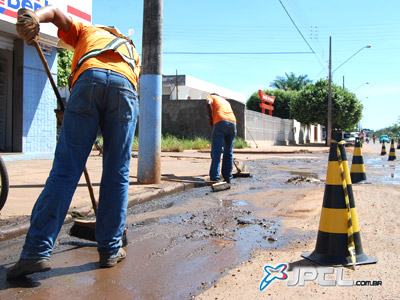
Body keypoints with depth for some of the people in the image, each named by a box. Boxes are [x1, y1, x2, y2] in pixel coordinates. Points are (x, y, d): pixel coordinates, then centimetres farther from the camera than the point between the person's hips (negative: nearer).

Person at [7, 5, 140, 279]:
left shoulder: (84, 32, 37)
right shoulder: (130, 49, 41)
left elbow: (54, 11, 20)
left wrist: (34, 17, -1)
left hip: (88, 80, -1)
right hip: (124, 86, 2)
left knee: (65, 170, -4)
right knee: (117, 175, 6)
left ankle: (37, 251, -8)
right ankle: (111, 250, 9)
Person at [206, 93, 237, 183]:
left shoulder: (211, 97, 24)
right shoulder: (226, 101, 38)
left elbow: (209, 104, 0)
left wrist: (210, 120, 3)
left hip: (220, 122, -5)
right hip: (233, 122, 5)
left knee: (216, 151, -8)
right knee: (228, 152, 11)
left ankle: (214, 178, -15)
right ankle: (228, 177, 10)